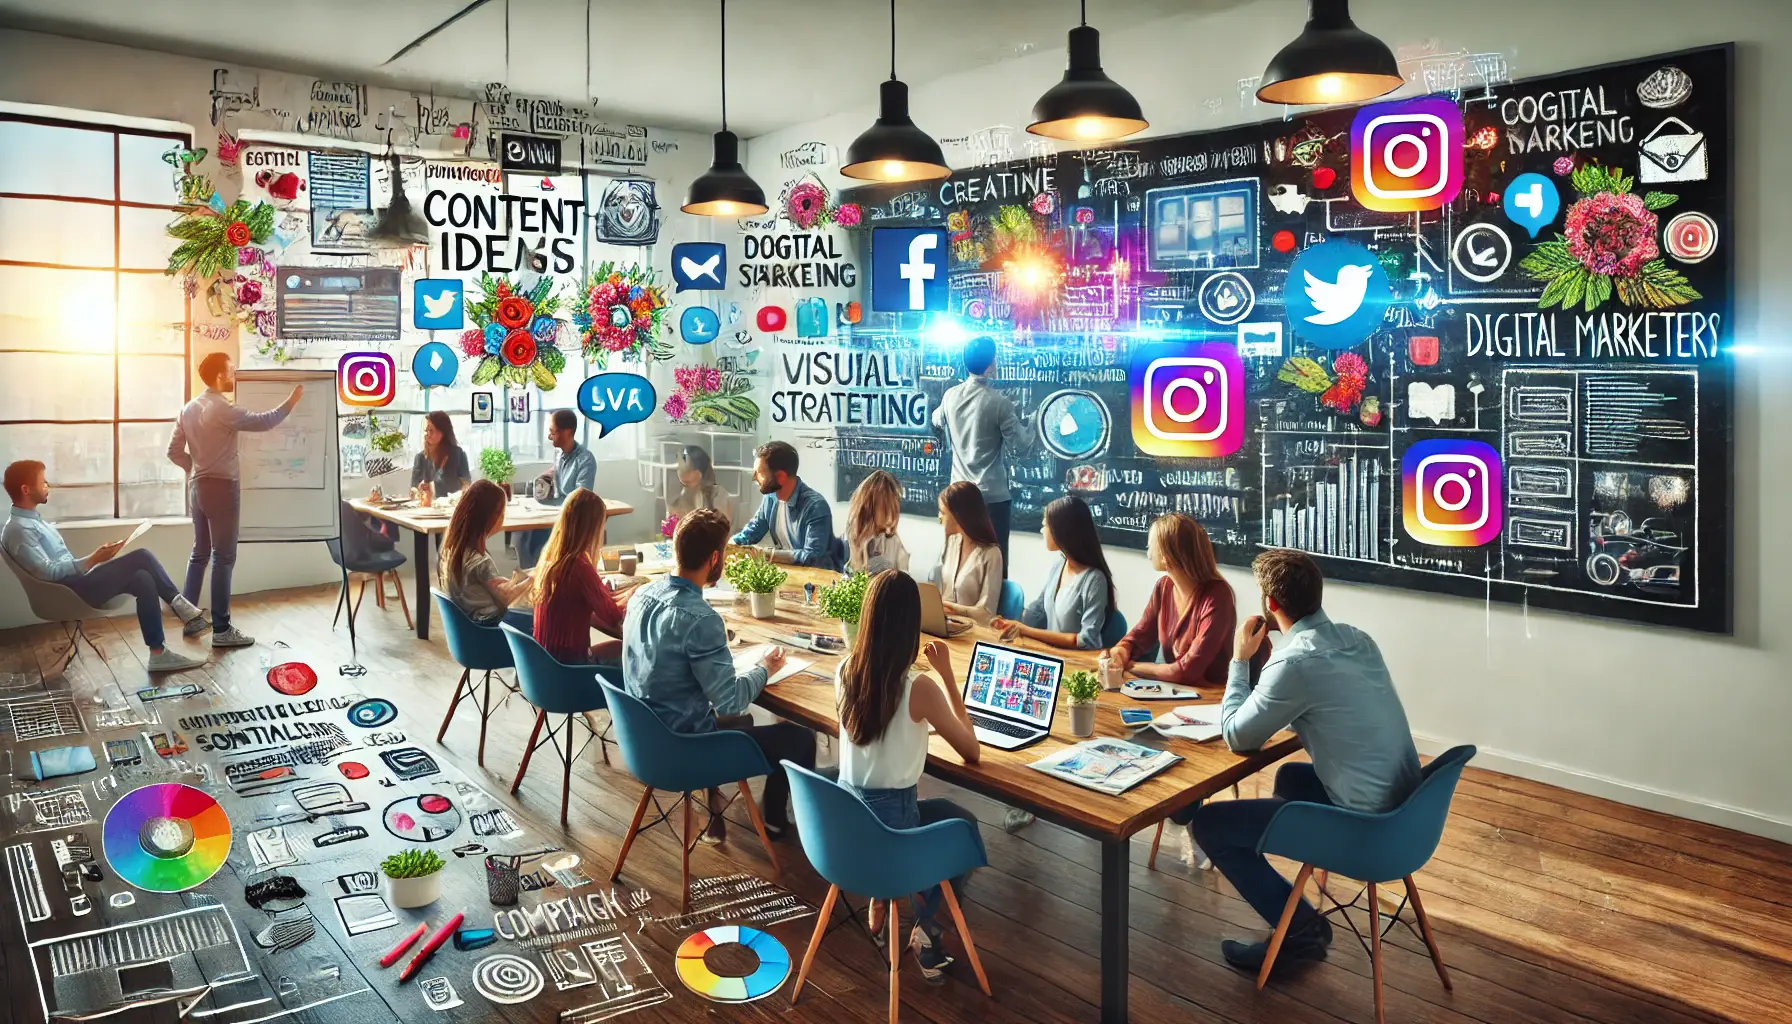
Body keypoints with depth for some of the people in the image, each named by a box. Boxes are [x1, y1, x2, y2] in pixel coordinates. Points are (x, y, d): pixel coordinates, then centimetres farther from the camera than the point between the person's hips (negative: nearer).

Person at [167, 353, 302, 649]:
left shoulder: (188, 408, 9)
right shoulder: (222, 409, -17)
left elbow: (174, 452, 11)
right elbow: (263, 422, -17)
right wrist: (292, 401, -7)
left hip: (197, 487, 9)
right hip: (220, 488, -9)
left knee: (200, 553, 17)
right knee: (223, 558, -4)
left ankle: (189, 618, 23)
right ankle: (221, 630, -2)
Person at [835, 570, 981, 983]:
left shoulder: (845, 672, -7)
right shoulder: (919, 688, -23)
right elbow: (972, 751, -8)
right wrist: (947, 674, -8)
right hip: (891, 823, -5)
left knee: (938, 810, 35)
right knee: (965, 825, 26)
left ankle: (880, 901, 27)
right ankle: (925, 930, 24)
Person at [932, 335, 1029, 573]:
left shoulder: (950, 396, 2)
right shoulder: (998, 402, -15)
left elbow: (937, 422, 24)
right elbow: (1020, 446, -12)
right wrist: (1024, 425, 8)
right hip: (993, 495, -6)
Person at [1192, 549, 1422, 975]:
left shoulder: (1296, 662, -21)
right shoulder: (1357, 639, 5)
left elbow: (1238, 737, -9)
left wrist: (1240, 661, 0)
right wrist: (1260, 660, 9)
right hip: (1404, 805, 9)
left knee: (1207, 823, -2)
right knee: (1291, 777, 35)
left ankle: (1300, 929, 7)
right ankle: (1303, 919, 34)